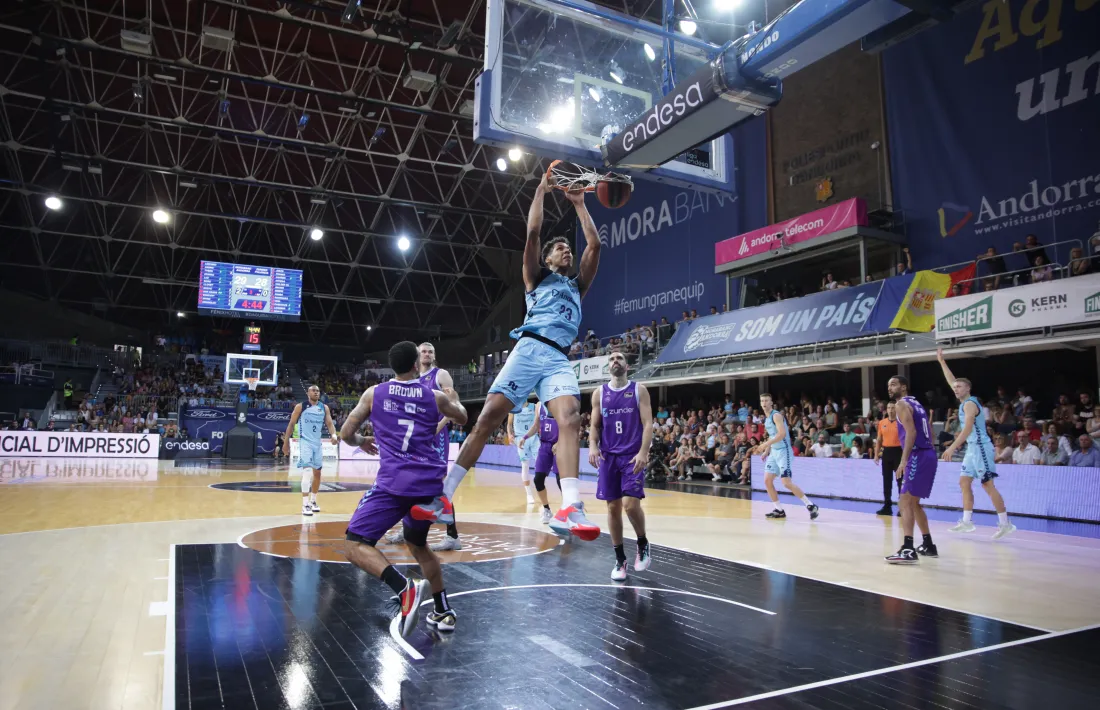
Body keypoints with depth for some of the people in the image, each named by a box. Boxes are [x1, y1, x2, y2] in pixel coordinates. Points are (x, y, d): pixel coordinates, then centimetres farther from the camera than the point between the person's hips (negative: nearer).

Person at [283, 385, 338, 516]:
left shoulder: (324, 407, 4)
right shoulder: (300, 406, -5)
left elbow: (329, 423, -2)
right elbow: (291, 424, 0)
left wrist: (334, 435, -23)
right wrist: (286, 442, -2)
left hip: (317, 443, 5)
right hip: (305, 442, -5)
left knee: (317, 473, 13)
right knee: (306, 471, -17)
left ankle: (313, 501, 30)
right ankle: (305, 505, -16)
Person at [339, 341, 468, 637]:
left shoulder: (374, 393, 7)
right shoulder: (435, 397, 11)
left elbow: (346, 434, 12)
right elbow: (462, 419, 30)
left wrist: (362, 442, 34)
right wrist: (451, 396, 49)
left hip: (394, 482, -4)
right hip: (431, 483, 4)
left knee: (355, 545, 0)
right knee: (417, 544, 27)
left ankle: (405, 589, -24)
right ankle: (444, 611, 26)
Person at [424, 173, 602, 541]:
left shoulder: (577, 286, 30)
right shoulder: (536, 278, 22)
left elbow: (594, 244, 25)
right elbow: (532, 233, 10)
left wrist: (579, 204, 31)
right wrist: (542, 189, 17)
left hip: (559, 359, 2)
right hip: (529, 349, -2)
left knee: (570, 418, -23)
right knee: (488, 417, -12)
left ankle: (570, 509, -35)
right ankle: (444, 496, -9)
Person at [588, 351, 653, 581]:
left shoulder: (639, 390, 0)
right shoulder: (599, 393, 8)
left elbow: (648, 424, -5)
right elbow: (595, 425, 8)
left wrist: (643, 452, -19)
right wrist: (593, 446, -11)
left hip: (632, 456, -3)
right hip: (608, 456, 3)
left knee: (630, 504, -15)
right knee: (613, 508, 4)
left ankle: (643, 544, 14)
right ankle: (619, 560, 16)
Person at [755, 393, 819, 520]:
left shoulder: (776, 415, -13)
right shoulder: (766, 418, 14)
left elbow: (782, 433, -26)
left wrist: (765, 444, -27)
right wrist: (766, 451, 17)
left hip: (783, 451, -9)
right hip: (774, 452, 9)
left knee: (786, 483, -14)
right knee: (767, 481, 4)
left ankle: (810, 505, -3)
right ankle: (779, 510, 12)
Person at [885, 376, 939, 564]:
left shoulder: (902, 404, -6)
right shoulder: (916, 403, 22)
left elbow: (911, 432, -18)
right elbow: (929, 431, 23)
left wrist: (904, 460, -22)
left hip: (918, 456, -10)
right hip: (928, 454, 10)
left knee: (905, 501, -12)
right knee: (913, 502, 20)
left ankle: (907, 550, -20)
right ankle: (928, 545, 28)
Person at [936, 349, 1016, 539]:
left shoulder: (970, 404, -14)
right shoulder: (965, 401, 12)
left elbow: (968, 429, -24)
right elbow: (951, 381, 23)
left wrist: (952, 448, -29)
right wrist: (941, 361, 22)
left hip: (980, 448, -10)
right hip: (973, 448, 10)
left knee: (988, 485, -7)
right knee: (964, 482, 9)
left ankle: (1005, 524, -2)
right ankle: (966, 522, 12)